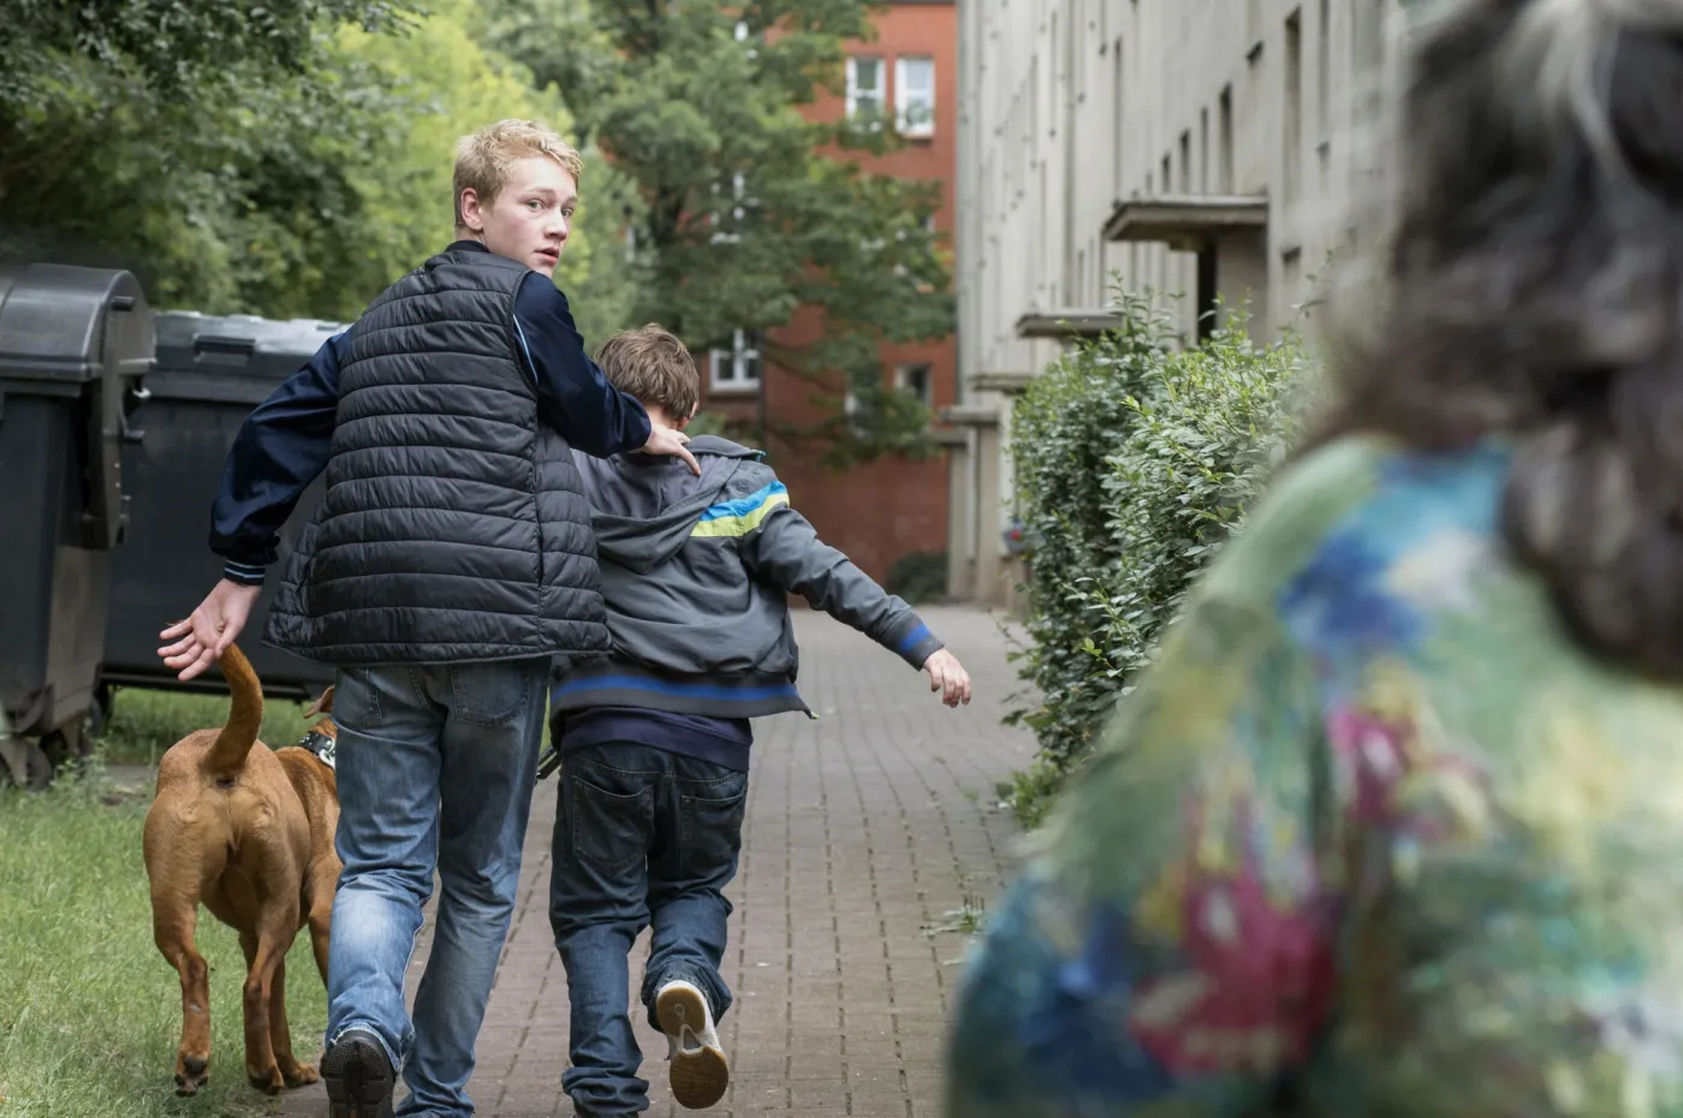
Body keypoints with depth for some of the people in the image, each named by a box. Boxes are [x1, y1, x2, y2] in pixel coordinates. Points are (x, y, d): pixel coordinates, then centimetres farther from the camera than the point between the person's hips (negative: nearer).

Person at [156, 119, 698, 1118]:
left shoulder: (379, 324, 20)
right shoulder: (525, 301, 0)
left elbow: (276, 430, 17)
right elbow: (585, 409, 6)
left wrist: (242, 575, 20)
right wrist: (646, 433, 28)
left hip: (374, 624, 5)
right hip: (497, 623, -4)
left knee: (383, 862, 4)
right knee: (481, 876, 10)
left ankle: (364, 1016, -26)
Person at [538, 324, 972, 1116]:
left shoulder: (568, 479, 4)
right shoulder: (735, 484, 5)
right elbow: (822, 572, -1)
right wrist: (923, 645, -2)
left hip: (604, 729, -1)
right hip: (714, 733, 1)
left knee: (594, 909, 11)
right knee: (694, 885, 22)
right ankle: (686, 973, -11)